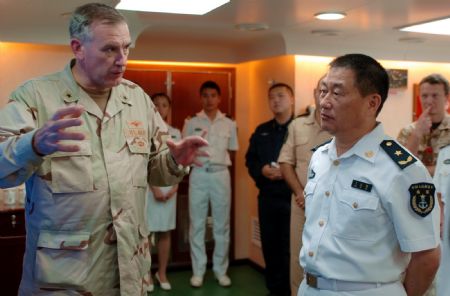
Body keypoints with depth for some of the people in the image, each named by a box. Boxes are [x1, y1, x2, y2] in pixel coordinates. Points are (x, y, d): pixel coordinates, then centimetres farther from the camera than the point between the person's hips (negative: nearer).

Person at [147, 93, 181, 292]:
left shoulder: (175, 133, 10)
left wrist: (174, 187, -3)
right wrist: (154, 188, -12)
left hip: (169, 187, 3)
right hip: (149, 186, -3)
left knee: (165, 232, 7)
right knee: (147, 232, 0)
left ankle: (162, 273, 18)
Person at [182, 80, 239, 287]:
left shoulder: (229, 124, 6)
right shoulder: (191, 123, 3)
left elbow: (233, 150, 13)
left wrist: (219, 160, 2)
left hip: (221, 175, 1)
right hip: (199, 175, -1)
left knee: (222, 225, 7)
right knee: (197, 224, 3)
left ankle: (221, 270, 19)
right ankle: (198, 271, 14)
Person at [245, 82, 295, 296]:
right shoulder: (261, 131, 14)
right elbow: (250, 159, 15)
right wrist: (261, 170, -5)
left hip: (292, 198, -5)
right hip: (266, 197, 6)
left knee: (290, 248, 0)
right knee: (269, 246, 13)